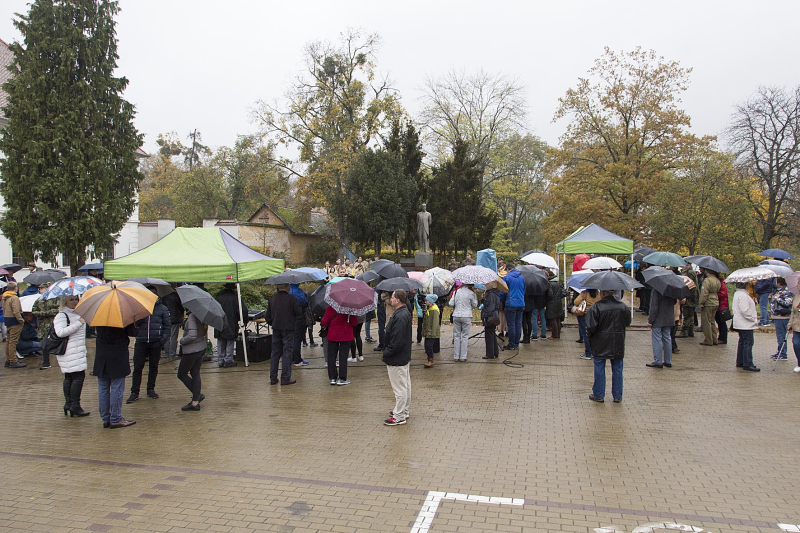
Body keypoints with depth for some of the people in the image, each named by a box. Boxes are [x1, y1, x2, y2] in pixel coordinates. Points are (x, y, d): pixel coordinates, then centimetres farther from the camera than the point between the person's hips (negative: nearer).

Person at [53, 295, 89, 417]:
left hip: (78, 351, 9)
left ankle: (68, 404, 17)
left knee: (69, 377, 12)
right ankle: (75, 406, -7)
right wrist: (78, 323, -24)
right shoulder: (61, 316, -12)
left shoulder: (77, 313, 17)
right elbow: (60, 332, -25)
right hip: (70, 352, -9)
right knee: (78, 376, -11)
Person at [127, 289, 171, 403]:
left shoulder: (162, 309, 6)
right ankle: (134, 392, 8)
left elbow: (168, 326, 7)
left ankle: (151, 390, 22)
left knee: (153, 367, 9)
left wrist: (163, 340, -4)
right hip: (141, 342, 0)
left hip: (156, 342, 0)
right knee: (137, 367, 0)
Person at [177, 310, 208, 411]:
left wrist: (182, 340, -13)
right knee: (195, 373, 13)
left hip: (192, 350, -8)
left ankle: (198, 395, 10)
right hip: (201, 348, 8)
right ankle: (195, 402, 16)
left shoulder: (192, 316, -24)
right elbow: (204, 332, 11)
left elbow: (192, 336, -28)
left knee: (181, 374, 8)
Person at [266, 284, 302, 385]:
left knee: (275, 352, 12)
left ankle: (273, 377, 15)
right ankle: (285, 378, 1)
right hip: (288, 329, -5)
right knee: (287, 353, 0)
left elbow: (267, 317, 8)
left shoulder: (272, 299, 4)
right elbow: (299, 312, -11)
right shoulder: (291, 298, -12)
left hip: (276, 329, 5)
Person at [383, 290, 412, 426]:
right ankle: (404, 411, 33)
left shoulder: (400, 317, -25)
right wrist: (388, 352, 15)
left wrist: (386, 353, -15)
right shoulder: (405, 313, 8)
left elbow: (397, 341, -28)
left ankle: (399, 417, 9)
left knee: (399, 388, -1)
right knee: (405, 385, 19)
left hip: (397, 359, -11)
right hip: (404, 357, 11)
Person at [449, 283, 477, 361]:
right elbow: (475, 305, 4)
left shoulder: (456, 292, 3)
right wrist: (475, 295, 9)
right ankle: (463, 356, 4)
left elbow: (450, 304, 2)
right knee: (465, 336, 5)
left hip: (456, 316, 3)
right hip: (466, 316, -3)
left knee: (456, 336, 9)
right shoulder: (471, 293, -6)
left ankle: (456, 356, 9)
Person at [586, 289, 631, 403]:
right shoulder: (623, 307, -3)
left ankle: (598, 395, 15)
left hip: (600, 344, -3)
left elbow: (591, 327, -17)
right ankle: (617, 396, 19)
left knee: (599, 369, 8)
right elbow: (627, 323, 7)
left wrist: (589, 335, 3)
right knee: (617, 369, 12)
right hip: (618, 345, 3)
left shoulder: (596, 307, -16)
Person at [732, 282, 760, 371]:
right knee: (748, 343, -7)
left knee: (742, 342, 15)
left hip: (740, 323, 11)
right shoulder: (743, 295, -19)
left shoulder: (737, 294, 13)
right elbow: (745, 311, -23)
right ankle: (747, 364, -6)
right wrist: (754, 318, -15)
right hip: (746, 324, -11)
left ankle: (740, 362, 21)